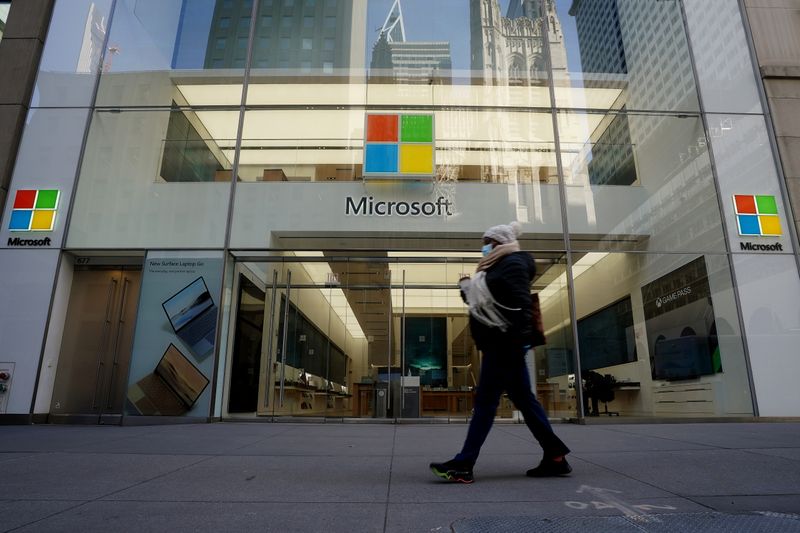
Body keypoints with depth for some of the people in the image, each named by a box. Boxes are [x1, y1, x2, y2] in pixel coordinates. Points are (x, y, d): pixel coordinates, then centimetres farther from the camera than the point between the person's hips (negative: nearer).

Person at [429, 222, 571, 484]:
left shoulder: (513, 264, -9)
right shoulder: (497, 268, 22)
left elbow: (522, 304, -20)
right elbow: (485, 302, 26)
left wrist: (520, 339, -26)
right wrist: (467, 288, 10)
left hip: (504, 343, -10)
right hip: (499, 344, 10)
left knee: (485, 401, -8)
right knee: (523, 398, 11)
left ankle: (463, 465, -4)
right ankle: (555, 457, 18)